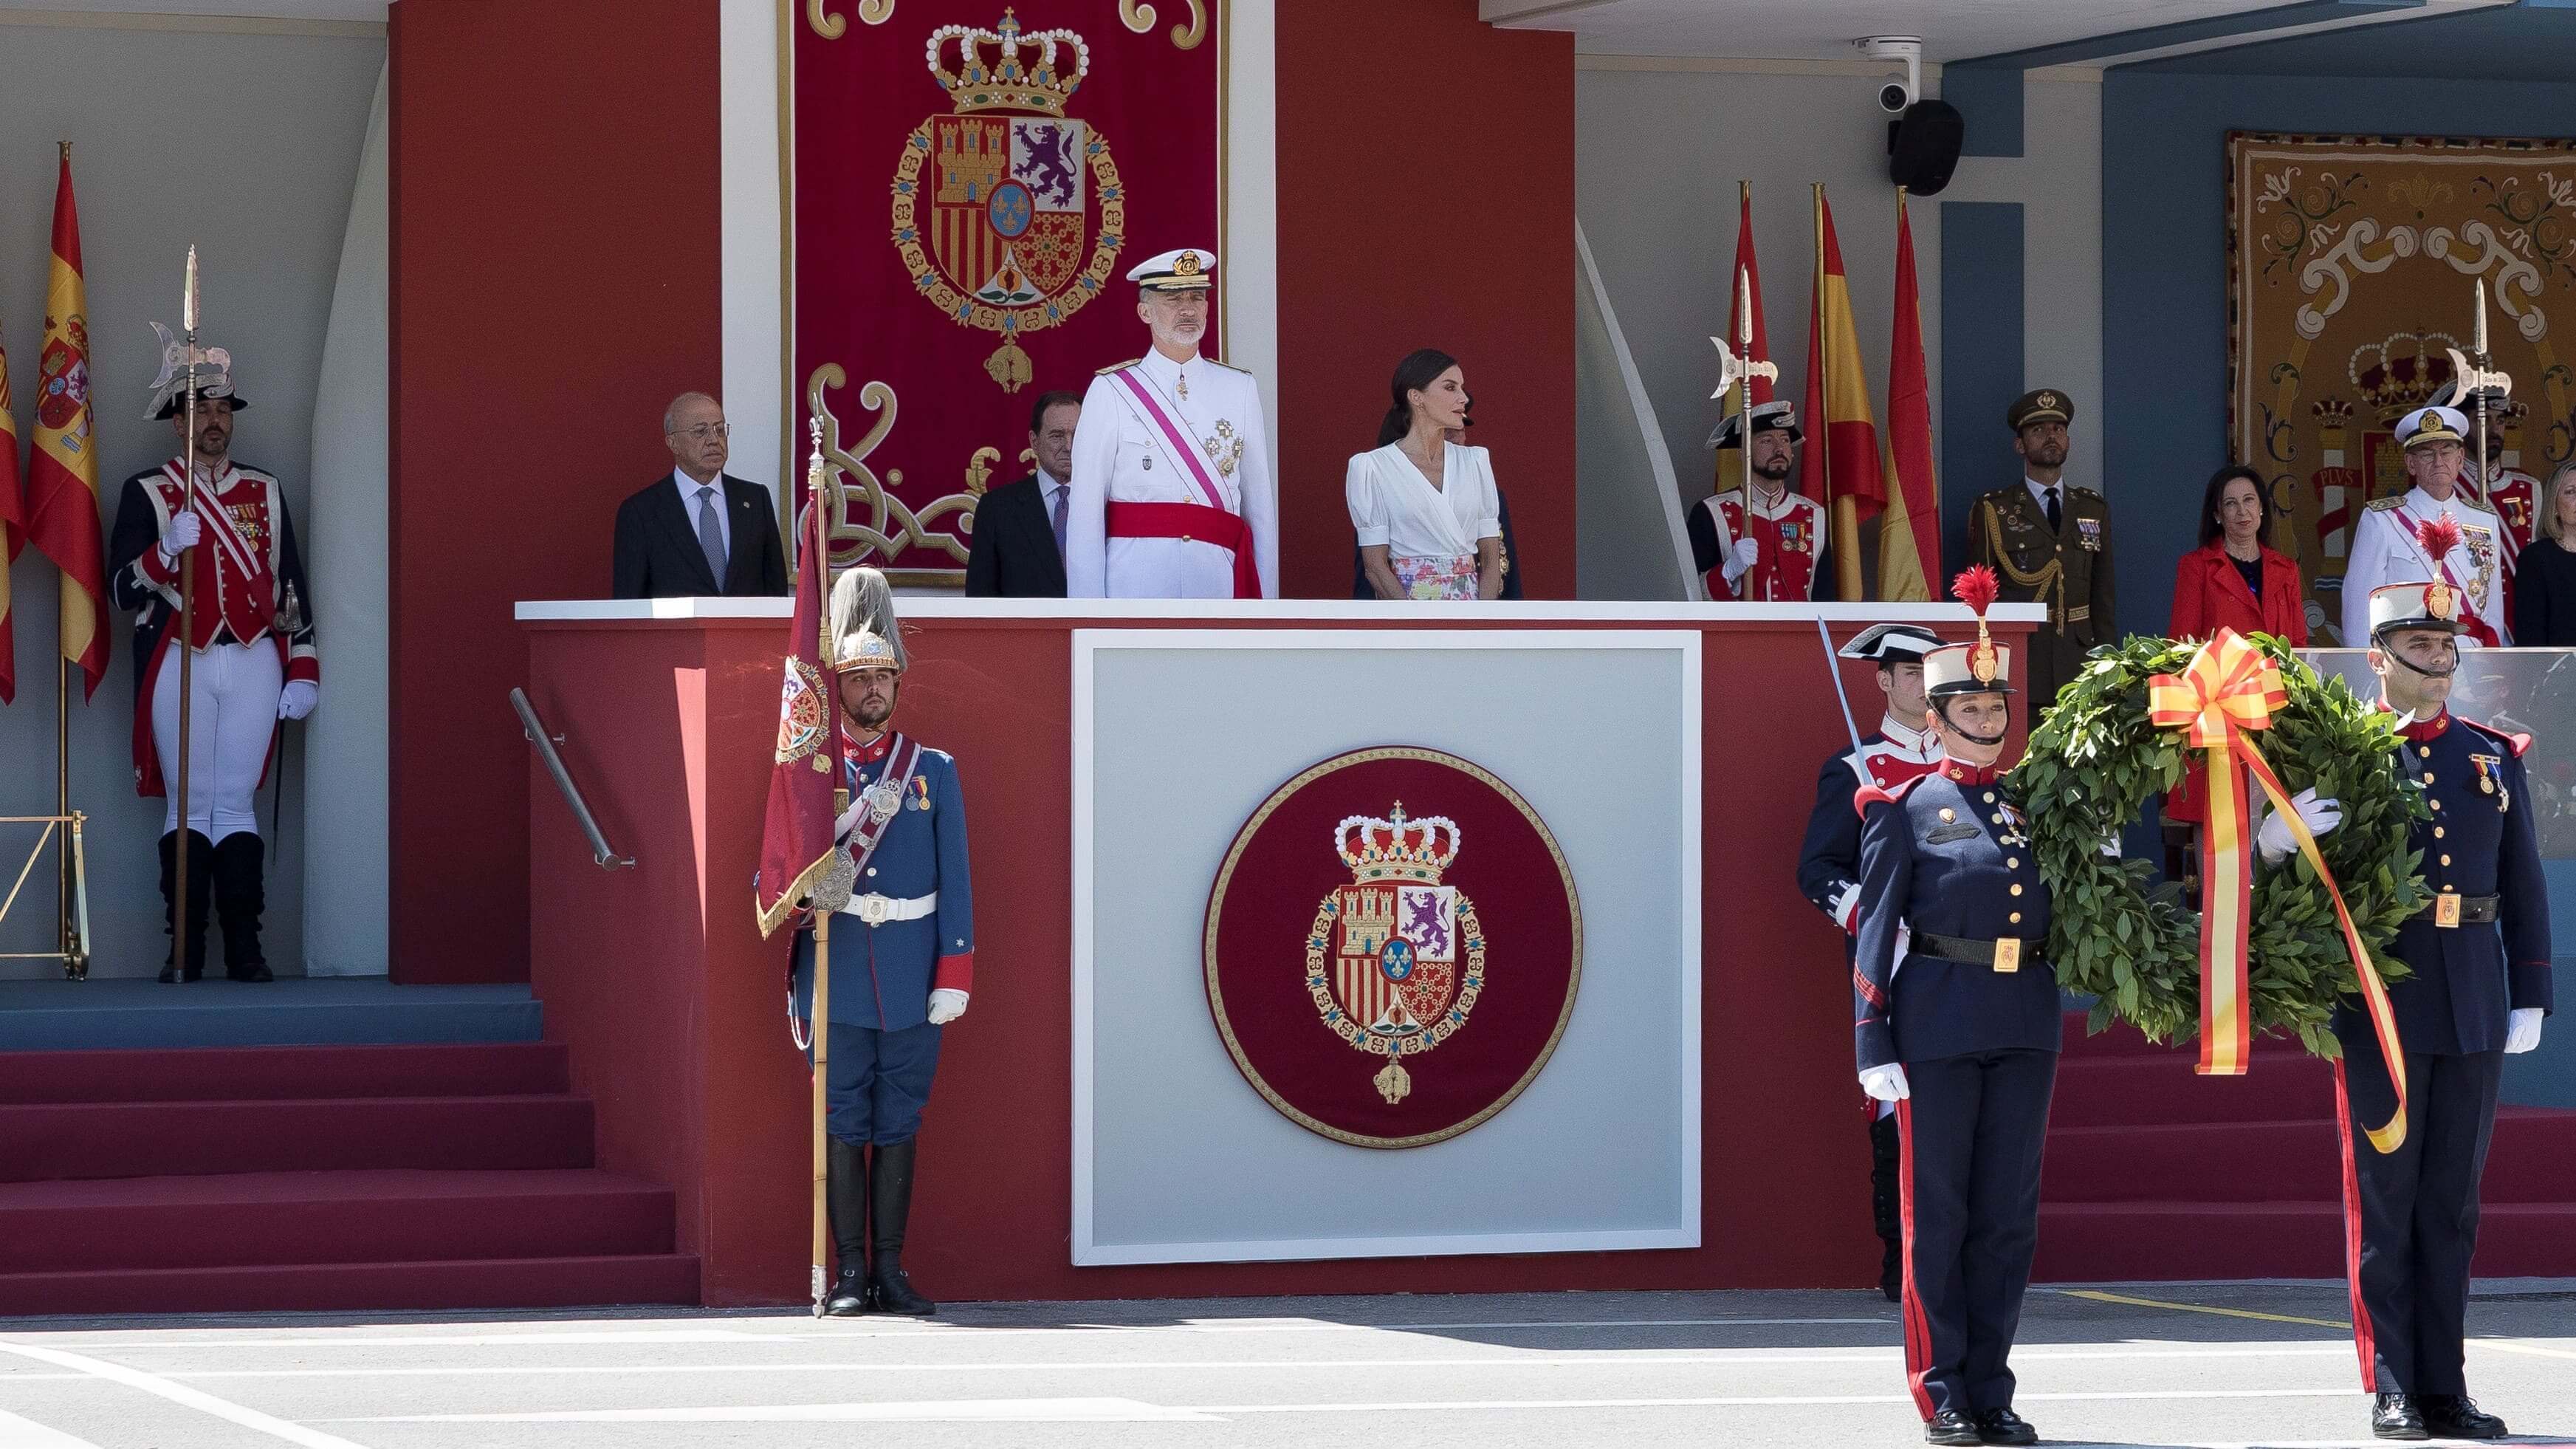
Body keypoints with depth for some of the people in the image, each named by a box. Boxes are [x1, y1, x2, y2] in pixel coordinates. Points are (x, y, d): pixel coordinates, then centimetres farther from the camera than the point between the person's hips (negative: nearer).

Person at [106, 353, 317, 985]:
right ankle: (185, 949, -1)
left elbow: (291, 585, 13)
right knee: (190, 807, -2)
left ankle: (244, 948, 0)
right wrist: (167, 549, -20)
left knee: (237, 805, 0)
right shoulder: (146, 492, 4)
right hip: (179, 664, -2)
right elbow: (124, 587, -2)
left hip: (254, 662, 2)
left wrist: (303, 669, 8)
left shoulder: (265, 492, 13)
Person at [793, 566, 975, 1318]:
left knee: (899, 1122, 4)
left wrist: (955, 972, -3)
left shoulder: (935, 771, 6)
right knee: (844, 1121, 0)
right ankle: (850, 1274, 3)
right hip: (837, 973, -1)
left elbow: (955, 881, 4)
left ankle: (890, 1270, 9)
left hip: (912, 976, 1)